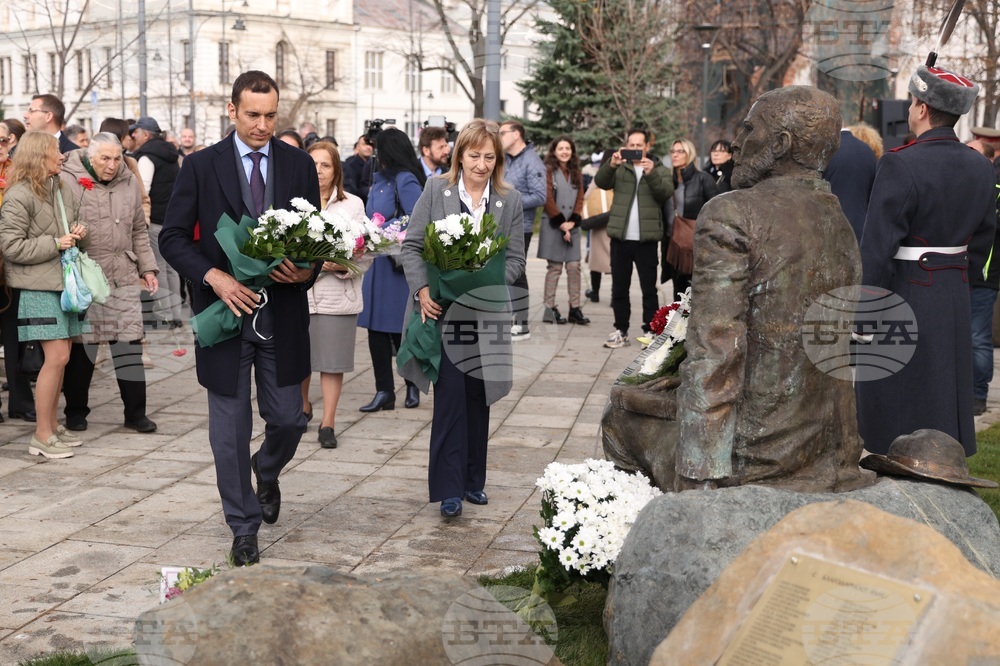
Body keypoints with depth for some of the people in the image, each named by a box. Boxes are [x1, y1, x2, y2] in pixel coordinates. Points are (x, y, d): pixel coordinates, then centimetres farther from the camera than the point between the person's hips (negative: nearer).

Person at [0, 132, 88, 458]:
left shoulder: (62, 192, 12)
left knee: (60, 357, 9)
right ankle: (42, 436, -1)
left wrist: (80, 235, 3)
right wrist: (55, 244, -15)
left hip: (64, 281, 8)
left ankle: (52, 425, 21)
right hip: (38, 287, -8)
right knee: (56, 357, -10)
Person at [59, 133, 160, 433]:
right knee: (82, 346, 5)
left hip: (124, 278, 3)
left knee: (129, 344, 3)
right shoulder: (68, 181, -5)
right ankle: (76, 411, 20)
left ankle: (135, 411, 12)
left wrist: (147, 268, 13)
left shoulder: (129, 183, 10)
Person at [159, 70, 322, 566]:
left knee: (288, 419, 5)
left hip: (283, 314, 2)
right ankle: (244, 526, 22)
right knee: (230, 431, 6)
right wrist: (214, 277, -18)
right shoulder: (201, 166, -2)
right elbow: (173, 237, -2)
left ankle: (267, 472, 40)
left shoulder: (299, 165, 5)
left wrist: (307, 270, -13)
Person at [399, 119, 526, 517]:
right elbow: (412, 245, 0)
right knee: (450, 396, -9)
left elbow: (515, 260, 2)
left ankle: (473, 480, 25)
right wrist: (422, 289, -13)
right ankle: (449, 489, -4)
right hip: (441, 310, -2)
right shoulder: (435, 191, 0)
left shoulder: (511, 201, 4)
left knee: (477, 398, 11)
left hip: (485, 313, 3)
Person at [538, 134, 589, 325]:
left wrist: (572, 221, -5)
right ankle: (550, 309, 1)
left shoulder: (576, 173, 13)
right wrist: (560, 223, -10)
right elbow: (548, 199, -9)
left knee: (574, 266, 1)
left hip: (572, 226, 5)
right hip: (553, 225, -5)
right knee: (555, 267, -4)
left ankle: (575, 308, 6)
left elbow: (580, 198, 9)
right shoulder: (549, 170, -3)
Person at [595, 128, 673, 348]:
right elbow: (600, 182, -8)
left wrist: (651, 173, -25)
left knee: (649, 288, 0)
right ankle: (621, 330, 15)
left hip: (646, 239, -2)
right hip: (620, 238, 2)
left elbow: (666, 193, -9)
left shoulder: (659, 170, 7)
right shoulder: (619, 169, 10)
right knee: (619, 288, 7)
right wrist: (611, 164, -27)